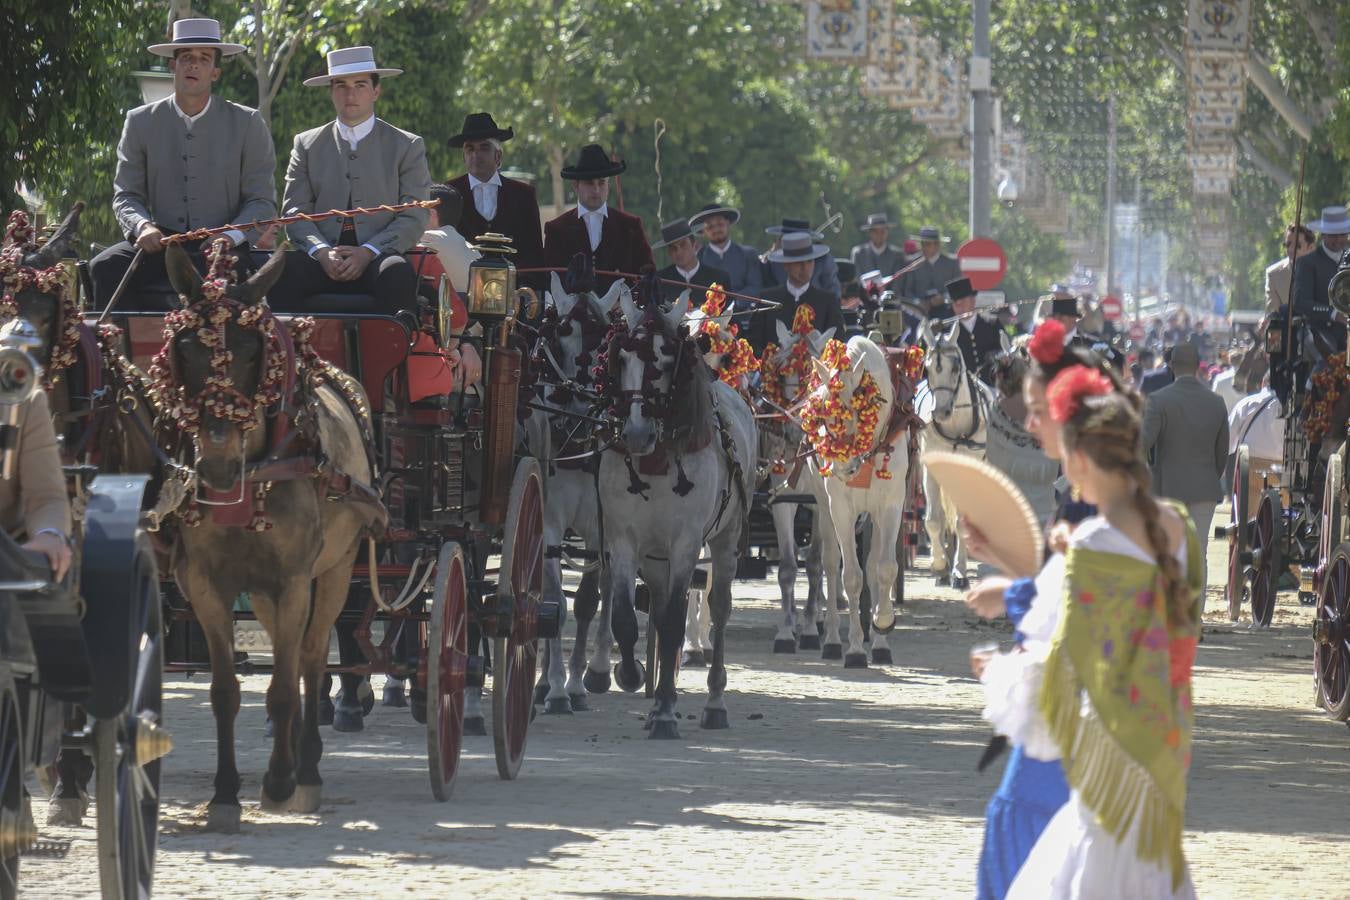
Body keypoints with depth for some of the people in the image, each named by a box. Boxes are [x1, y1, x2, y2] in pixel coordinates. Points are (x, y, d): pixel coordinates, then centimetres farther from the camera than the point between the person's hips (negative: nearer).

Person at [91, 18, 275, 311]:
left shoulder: (247, 124, 6)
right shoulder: (141, 122, 11)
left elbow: (262, 201, 5)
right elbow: (125, 196, 11)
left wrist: (230, 238, -15)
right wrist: (142, 227, -13)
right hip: (161, 243, 2)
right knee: (105, 266, -28)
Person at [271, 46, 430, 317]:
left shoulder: (407, 147, 12)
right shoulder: (307, 144, 17)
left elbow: (414, 218, 4)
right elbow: (295, 212, 9)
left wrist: (367, 253, -13)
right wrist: (321, 252, -12)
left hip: (378, 257, -1)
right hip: (321, 259, 1)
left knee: (398, 274, -37)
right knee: (281, 271, -32)